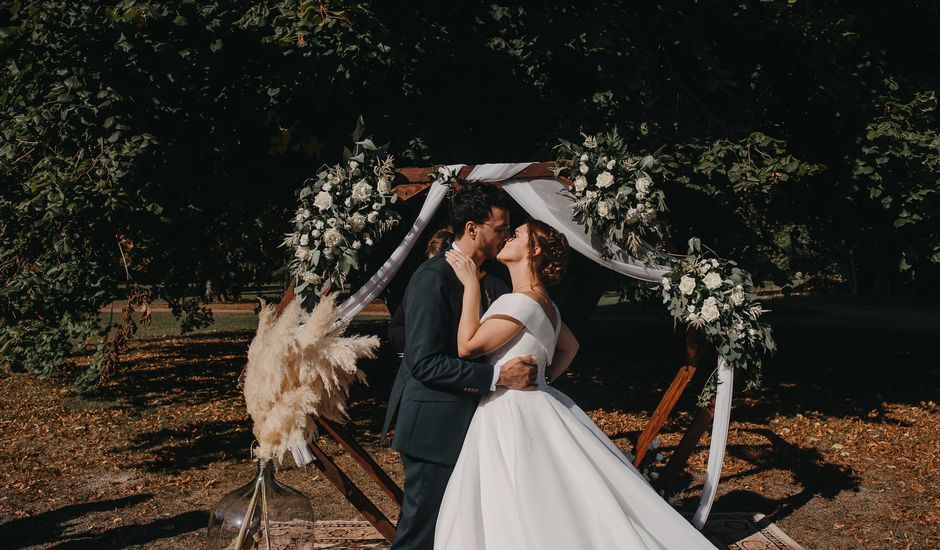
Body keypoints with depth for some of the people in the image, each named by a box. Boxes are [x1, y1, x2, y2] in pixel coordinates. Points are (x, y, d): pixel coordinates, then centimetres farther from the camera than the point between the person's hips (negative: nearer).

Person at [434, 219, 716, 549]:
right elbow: (570, 347, 28)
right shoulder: (541, 302, 12)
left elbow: (467, 346, -20)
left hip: (515, 419, -10)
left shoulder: (522, 301, -18)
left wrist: (471, 285, -17)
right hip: (532, 407, 10)